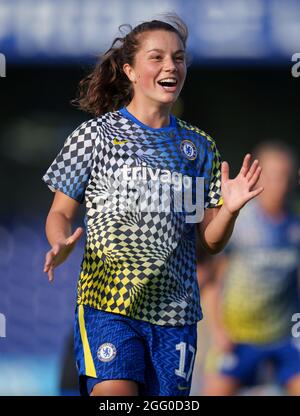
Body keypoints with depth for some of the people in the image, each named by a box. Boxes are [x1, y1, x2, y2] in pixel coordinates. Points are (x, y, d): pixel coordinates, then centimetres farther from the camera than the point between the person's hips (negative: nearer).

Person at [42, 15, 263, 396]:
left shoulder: (200, 147, 12)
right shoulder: (96, 135, 2)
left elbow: (210, 242, 13)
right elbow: (61, 212, 5)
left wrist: (229, 209, -9)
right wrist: (61, 245, -17)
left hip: (176, 311, 4)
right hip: (107, 305, -4)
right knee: (115, 395, -23)